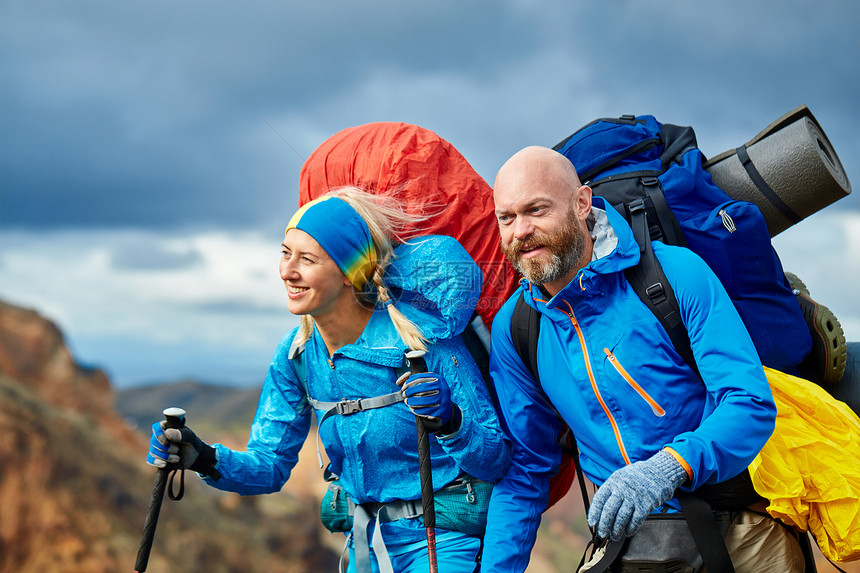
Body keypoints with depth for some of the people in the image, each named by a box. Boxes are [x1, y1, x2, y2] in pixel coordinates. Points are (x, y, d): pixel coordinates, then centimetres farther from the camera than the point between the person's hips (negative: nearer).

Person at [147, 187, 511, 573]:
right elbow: (269, 466, 1)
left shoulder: (424, 335, -20)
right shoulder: (297, 353, -3)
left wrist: (448, 421, -37)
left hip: (446, 540, -5)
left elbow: (495, 461, -16)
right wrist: (205, 459, -18)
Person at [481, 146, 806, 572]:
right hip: (628, 531, 3)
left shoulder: (677, 272, -12)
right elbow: (525, 468, 8)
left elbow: (751, 403, -18)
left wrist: (669, 467, -35)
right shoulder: (513, 329, 0)